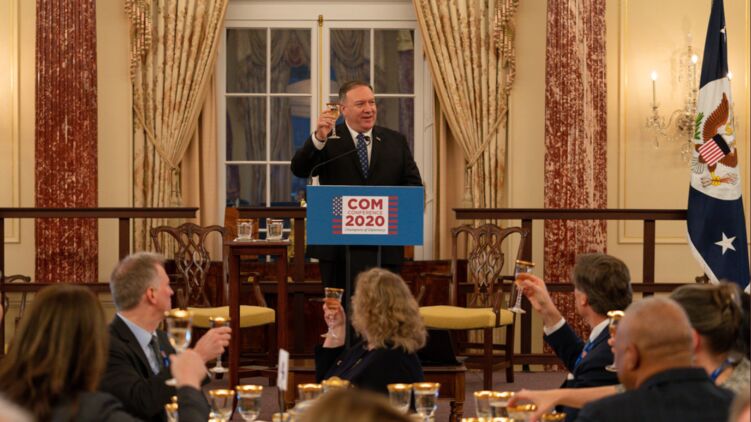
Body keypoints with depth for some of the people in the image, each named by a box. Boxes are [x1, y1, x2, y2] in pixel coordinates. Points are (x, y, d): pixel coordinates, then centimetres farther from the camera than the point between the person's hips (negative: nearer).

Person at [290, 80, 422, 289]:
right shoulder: (328, 141, 2)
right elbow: (299, 169, -13)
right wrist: (318, 138, -30)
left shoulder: (396, 141, 11)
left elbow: (414, 185, 9)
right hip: (338, 249, -2)